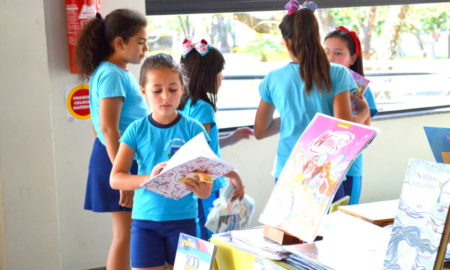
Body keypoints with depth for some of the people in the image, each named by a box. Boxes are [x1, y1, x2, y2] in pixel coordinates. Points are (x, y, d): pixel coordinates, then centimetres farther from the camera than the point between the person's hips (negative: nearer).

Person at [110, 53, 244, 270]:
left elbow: (205, 189, -6)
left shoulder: (193, 129, -4)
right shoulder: (137, 130, -1)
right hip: (144, 220, 1)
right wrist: (148, 178, -26)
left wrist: (200, 187, -31)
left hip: (183, 219, -1)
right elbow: (115, 179, -7)